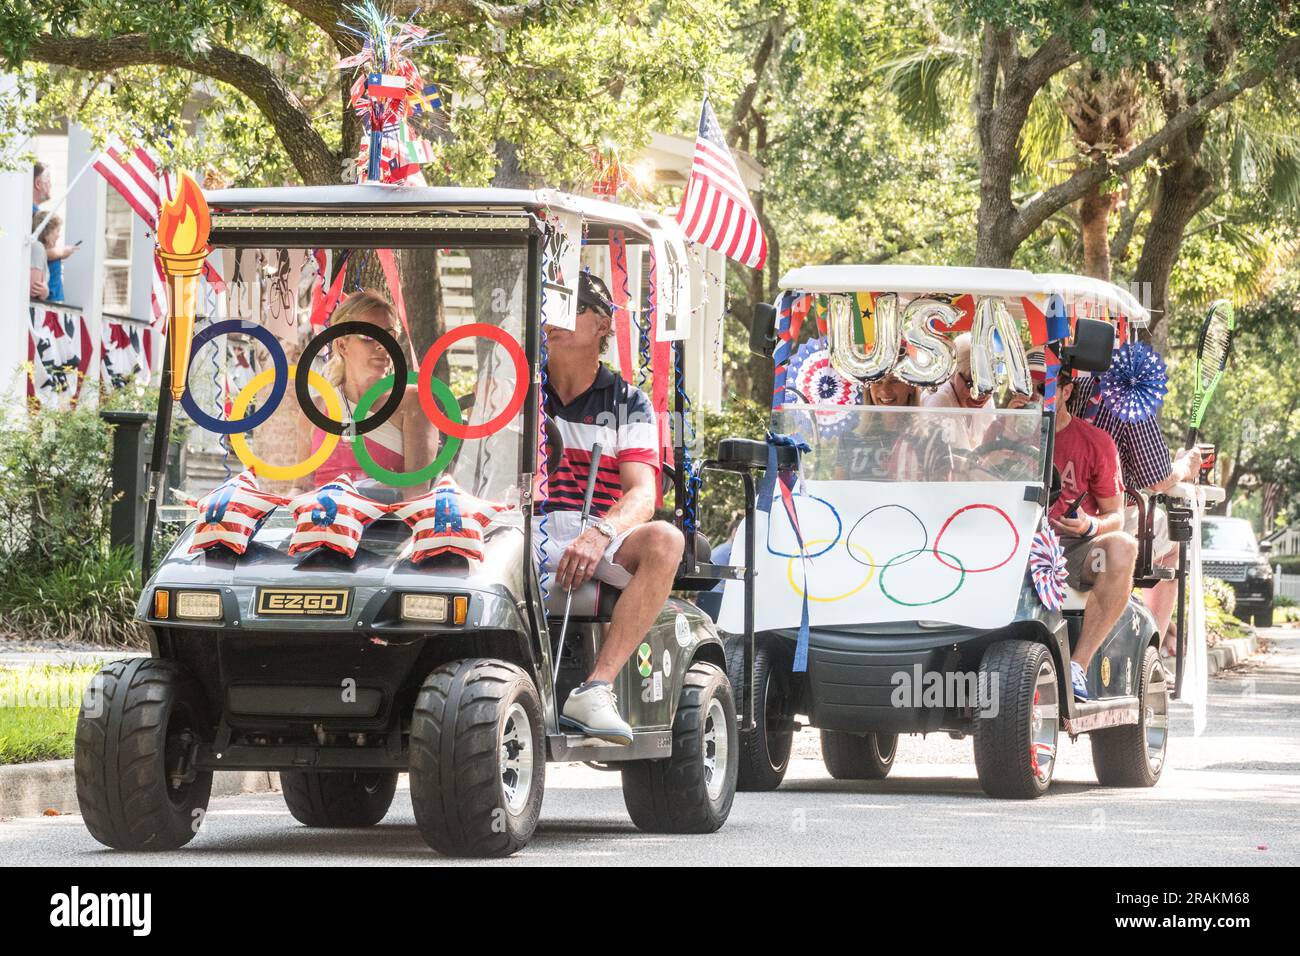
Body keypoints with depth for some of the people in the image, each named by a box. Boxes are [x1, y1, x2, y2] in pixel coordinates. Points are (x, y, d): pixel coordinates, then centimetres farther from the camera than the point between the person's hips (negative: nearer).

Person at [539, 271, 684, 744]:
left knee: (663, 540, -33)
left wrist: (600, 534, -26)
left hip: (599, 544, 0)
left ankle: (595, 689, -41)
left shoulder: (628, 404, 12)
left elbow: (641, 495, -2)